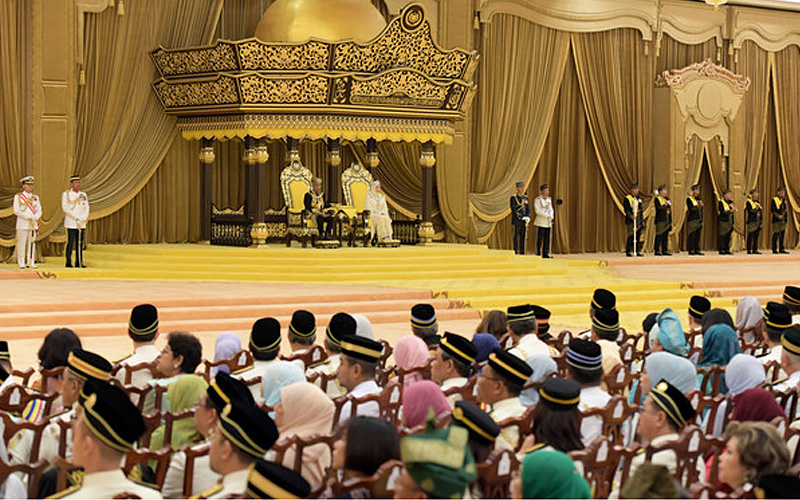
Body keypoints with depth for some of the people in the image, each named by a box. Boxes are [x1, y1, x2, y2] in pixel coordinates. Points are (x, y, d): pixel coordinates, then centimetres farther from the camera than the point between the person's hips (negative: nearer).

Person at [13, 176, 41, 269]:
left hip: (33, 224, 4)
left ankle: (31, 263, 4)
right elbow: (16, 211, -6)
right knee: (22, 244, -4)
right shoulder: (18, 197, 2)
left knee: (32, 244, 2)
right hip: (23, 224, -4)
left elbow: (39, 211, 10)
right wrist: (28, 218, -14)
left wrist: (35, 218, -10)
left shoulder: (35, 197, 15)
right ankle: (21, 264, -1)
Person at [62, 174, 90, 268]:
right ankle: (68, 263, -2)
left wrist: (82, 219, -6)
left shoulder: (83, 195, 14)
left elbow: (86, 208, 10)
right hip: (71, 224, -4)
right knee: (70, 243, -5)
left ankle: (79, 263, 7)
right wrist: (76, 218, -13)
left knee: (80, 243, 4)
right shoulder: (66, 194, 1)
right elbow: (65, 208, -7)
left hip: (82, 224, 4)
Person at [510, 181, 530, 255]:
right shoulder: (513, 198, -5)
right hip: (516, 220, -5)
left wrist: (528, 218, -9)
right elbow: (513, 210, -13)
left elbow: (528, 209, 10)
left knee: (524, 238, 4)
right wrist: (521, 218, -19)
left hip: (524, 221, 5)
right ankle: (515, 253, -1)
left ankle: (522, 253, 7)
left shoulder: (525, 198, 12)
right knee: (516, 237, -4)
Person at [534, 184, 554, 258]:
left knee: (547, 239, 4)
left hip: (548, 223, 6)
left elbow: (551, 210, 15)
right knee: (539, 239, -4)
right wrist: (547, 216, -17)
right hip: (540, 222, -6)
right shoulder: (537, 199, -5)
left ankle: (545, 254, 7)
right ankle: (538, 253, -1)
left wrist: (551, 216, -6)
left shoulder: (549, 199, 15)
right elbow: (537, 211, -15)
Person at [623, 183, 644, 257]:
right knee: (630, 236, -7)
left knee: (638, 236, 4)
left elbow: (641, 210, 19)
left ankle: (638, 251, 9)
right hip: (630, 220, -6)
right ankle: (628, 251, -3)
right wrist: (630, 216, -26)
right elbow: (626, 210, -11)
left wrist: (642, 220, 14)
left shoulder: (638, 199, 16)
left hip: (638, 220, 6)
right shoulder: (627, 199, -5)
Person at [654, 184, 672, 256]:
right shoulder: (657, 199, -3)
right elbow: (658, 208, -16)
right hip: (660, 220, -8)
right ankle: (657, 251, -7)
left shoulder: (667, 199, 19)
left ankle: (664, 250, 10)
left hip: (667, 220, 8)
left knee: (665, 236, 7)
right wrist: (665, 205, -23)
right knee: (659, 236, -8)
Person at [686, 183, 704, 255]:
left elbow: (701, 210, 19)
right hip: (692, 220, -7)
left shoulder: (698, 199, 18)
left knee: (698, 236, 6)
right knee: (691, 235, -7)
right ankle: (691, 250, -5)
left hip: (699, 220, 7)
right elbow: (690, 209, -14)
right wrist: (697, 206, -29)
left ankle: (697, 250, 9)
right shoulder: (689, 199, -4)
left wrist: (701, 220, 14)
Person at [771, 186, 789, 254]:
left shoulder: (784, 200, 14)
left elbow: (785, 210, 18)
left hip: (783, 220, 7)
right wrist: (778, 216, -20)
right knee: (776, 234, -4)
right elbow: (772, 210, -10)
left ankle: (781, 249, 12)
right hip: (776, 220, -7)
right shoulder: (774, 200, -6)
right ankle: (774, 249, 1)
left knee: (782, 235, 7)